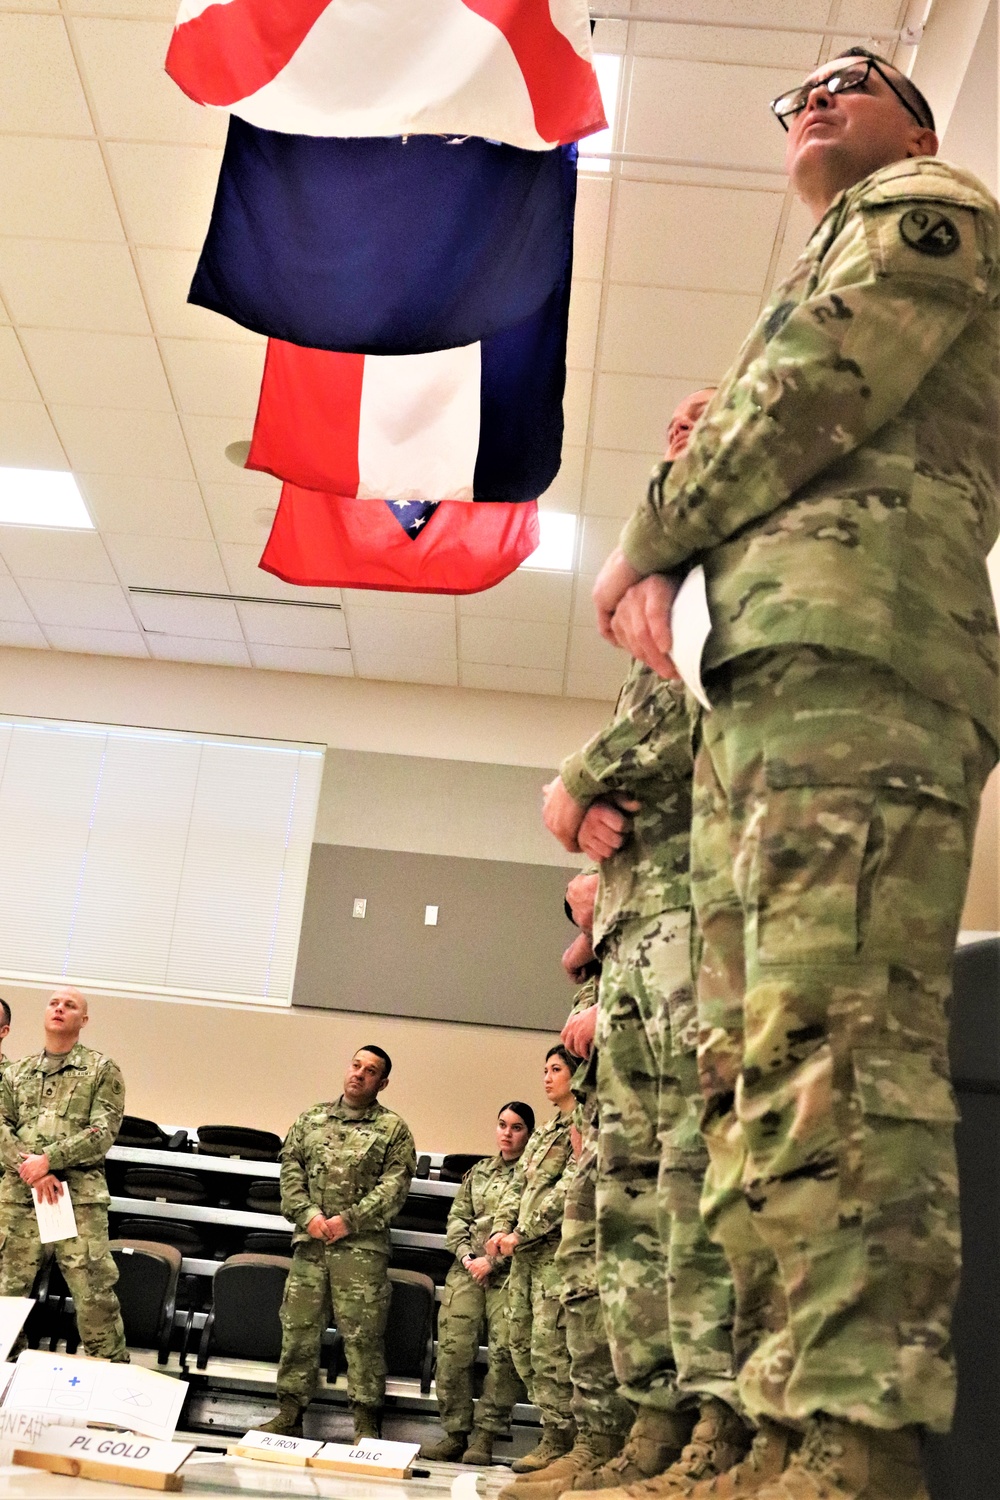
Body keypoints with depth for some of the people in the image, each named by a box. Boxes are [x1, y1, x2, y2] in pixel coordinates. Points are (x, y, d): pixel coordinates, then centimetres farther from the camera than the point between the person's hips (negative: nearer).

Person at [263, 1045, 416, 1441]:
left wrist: (349, 1220, -12)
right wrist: (307, 1214, -7)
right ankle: (289, 1415, 17)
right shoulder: (312, 1119, 14)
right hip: (310, 1242, 3)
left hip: (362, 1246, -3)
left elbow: (394, 1185, -4)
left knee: (362, 1336, -2)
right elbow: (290, 1168, 9)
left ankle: (367, 1425, 5)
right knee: (298, 1329, 6)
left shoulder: (393, 1129, 4)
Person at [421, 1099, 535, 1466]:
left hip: (508, 1273, -4)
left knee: (504, 1353, -13)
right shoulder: (478, 1171, 20)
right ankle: (455, 1433, 6)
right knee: (452, 1349, -4)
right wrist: (466, 1255, -2)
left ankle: (484, 1438, -3)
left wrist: (492, 1261, -13)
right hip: (467, 1270, 4)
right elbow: (457, 1218, 16)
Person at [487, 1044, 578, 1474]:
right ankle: (554, 1430, 14)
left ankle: (558, 1439, -3)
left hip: (556, 1248, -9)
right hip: (524, 1251, 9)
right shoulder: (544, 1131, 22)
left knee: (548, 1343, -11)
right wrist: (501, 1228, 3)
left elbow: (569, 1189, -15)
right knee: (520, 1342, 7)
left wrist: (522, 1233, -14)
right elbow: (517, 1184, 19)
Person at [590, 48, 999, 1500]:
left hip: (850, 641, -9)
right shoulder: (829, 269, 40)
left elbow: (810, 400, -2)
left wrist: (644, 538, 6)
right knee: (752, 1053, 1)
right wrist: (667, 567, 9)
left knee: (834, 1038, -22)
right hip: (761, 680, 9)